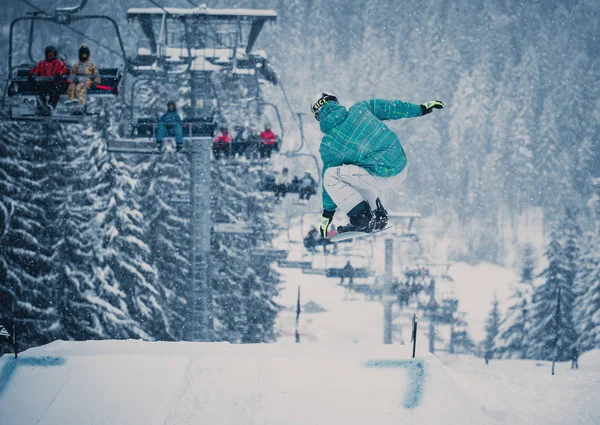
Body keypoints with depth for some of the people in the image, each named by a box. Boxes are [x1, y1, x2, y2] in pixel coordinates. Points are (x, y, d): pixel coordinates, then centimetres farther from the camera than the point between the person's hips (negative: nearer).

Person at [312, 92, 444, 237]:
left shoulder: (328, 144, -2)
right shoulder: (359, 109, 6)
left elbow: (329, 181, 8)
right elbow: (389, 108, 11)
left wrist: (327, 214, 19)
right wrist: (421, 109, 25)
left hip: (384, 177, -7)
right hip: (402, 168, 7)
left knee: (331, 176, -2)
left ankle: (361, 219, -4)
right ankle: (377, 215, 22)